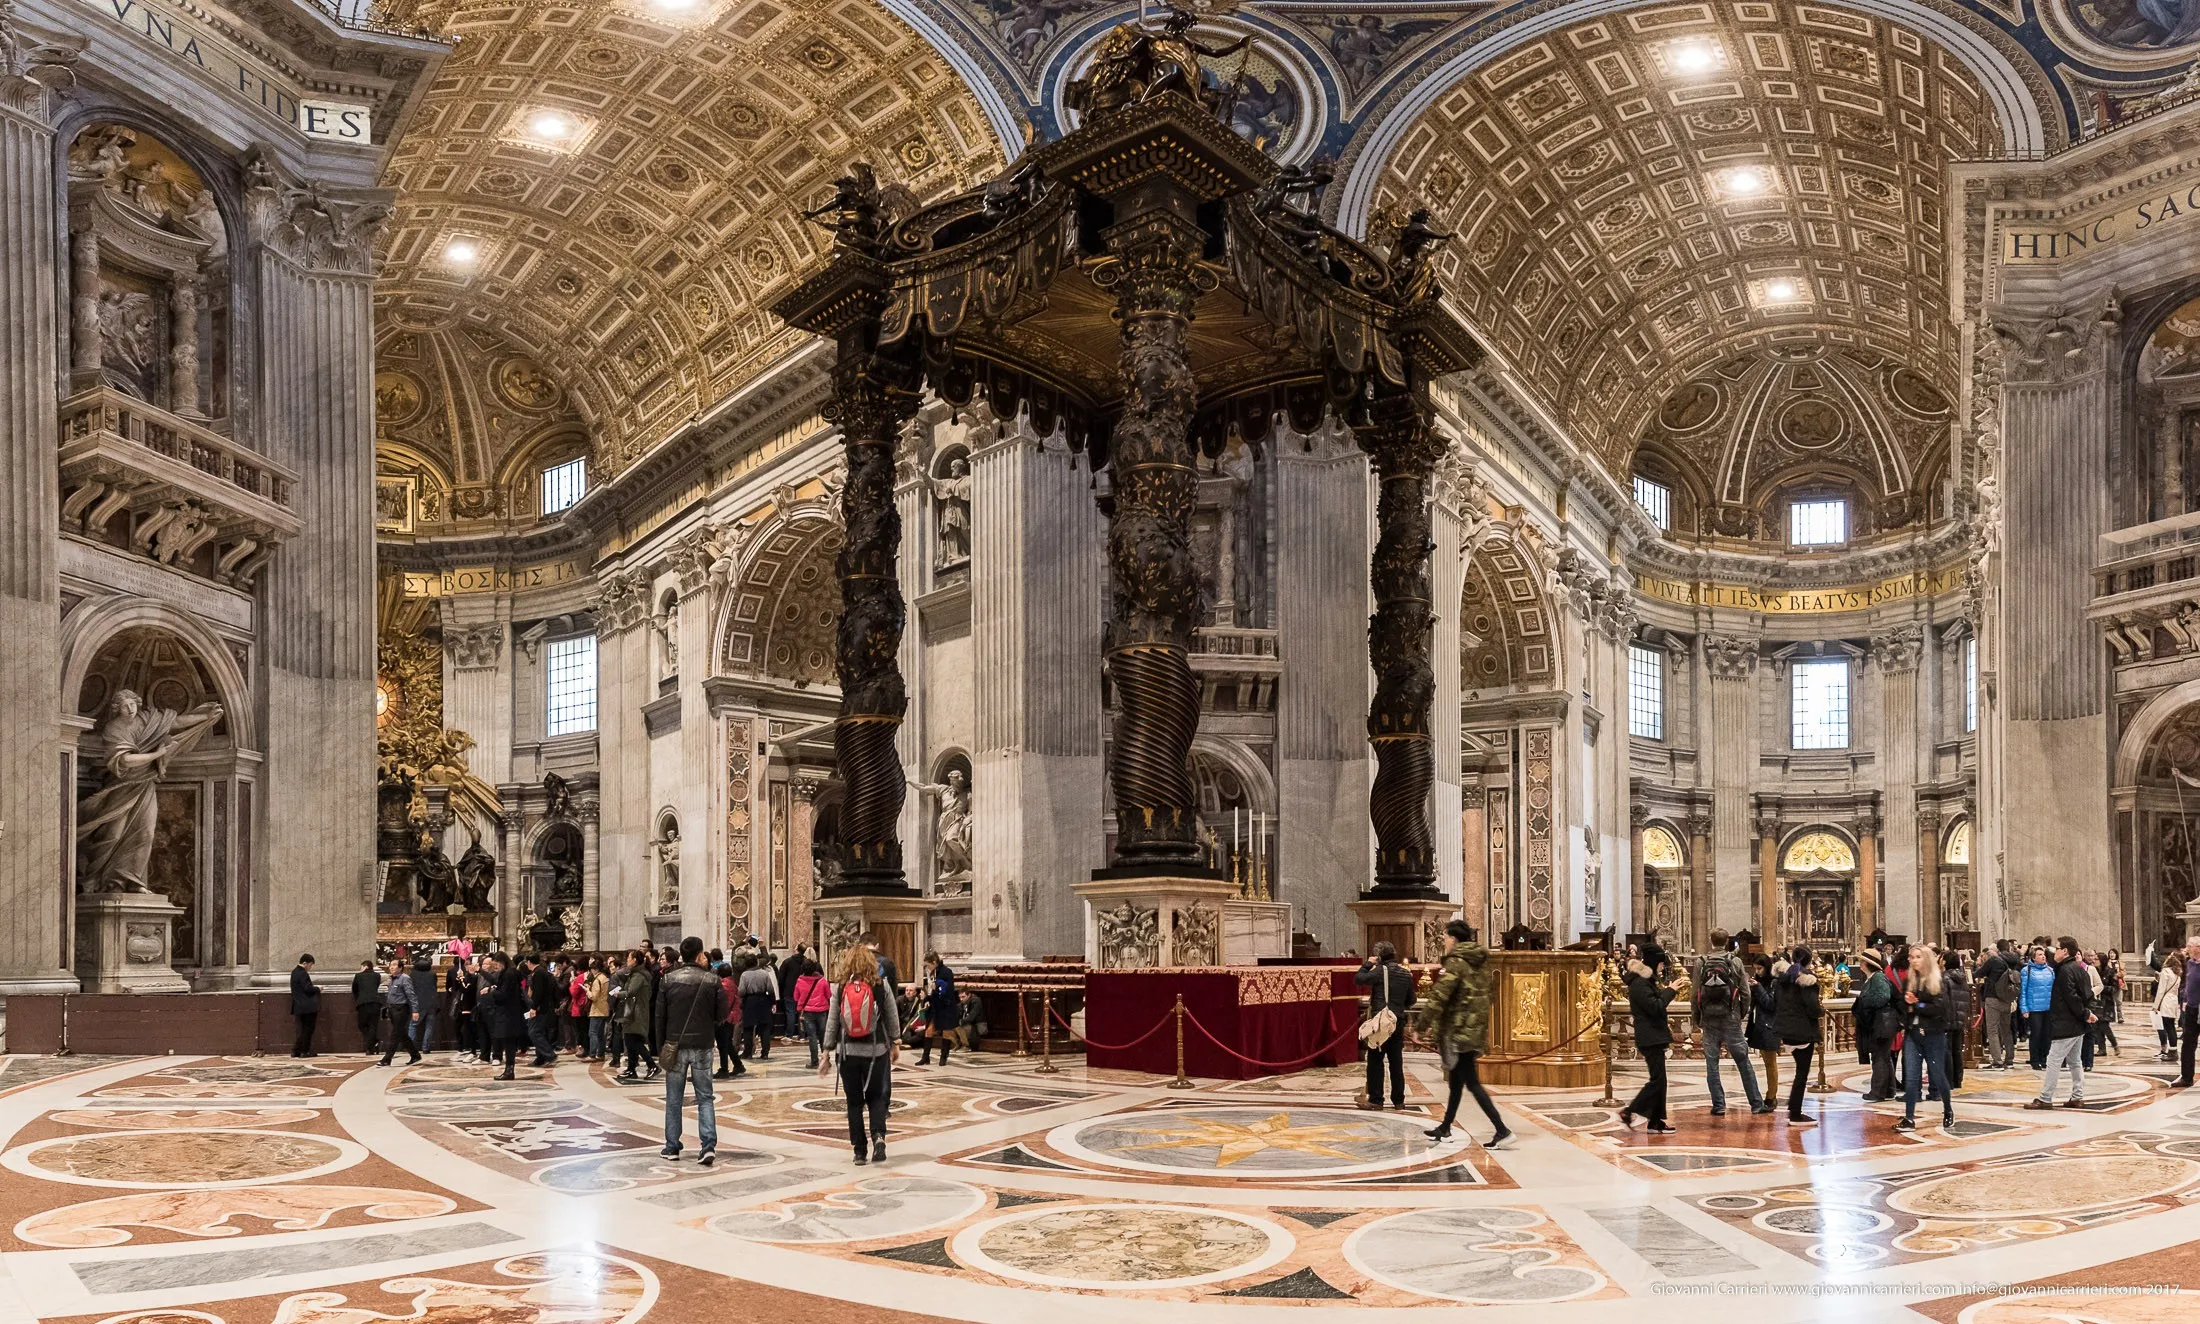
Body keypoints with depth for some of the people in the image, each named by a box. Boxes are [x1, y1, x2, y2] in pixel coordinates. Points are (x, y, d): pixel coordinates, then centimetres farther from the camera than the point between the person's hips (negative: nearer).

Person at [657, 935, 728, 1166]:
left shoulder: (668, 980, -4)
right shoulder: (712, 981, -6)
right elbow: (721, 1014, -3)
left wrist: (661, 1046, 6)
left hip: (675, 1045, 0)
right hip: (702, 1046, 0)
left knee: (674, 1099, 12)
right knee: (705, 1098, 6)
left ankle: (672, 1147, 16)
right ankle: (709, 1145, -7)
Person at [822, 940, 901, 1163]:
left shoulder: (840, 989, -2)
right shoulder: (882, 986, -4)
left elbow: (832, 1022, 1)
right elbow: (893, 1017, 3)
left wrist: (827, 1052, 8)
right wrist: (895, 1043, 17)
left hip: (848, 1052, 0)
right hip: (876, 1050, 0)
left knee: (854, 1101, 11)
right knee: (876, 1097, 14)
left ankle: (860, 1151, 11)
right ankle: (879, 1136, -11)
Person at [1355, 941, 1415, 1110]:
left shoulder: (1381, 971, -10)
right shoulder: (1406, 974, 8)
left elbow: (1358, 979, -17)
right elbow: (1410, 1002, 14)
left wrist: (1367, 964, -3)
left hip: (1380, 1021, -5)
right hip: (1398, 1023, 5)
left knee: (1375, 1061, 1)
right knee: (1396, 1063, 10)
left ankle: (1376, 1100, -1)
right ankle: (1398, 1101, 12)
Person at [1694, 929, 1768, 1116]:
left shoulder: (1701, 962, -2)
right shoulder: (1735, 962, -3)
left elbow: (1695, 994, -3)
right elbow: (1745, 993, -2)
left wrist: (1697, 1018, 8)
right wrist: (1743, 1015, 12)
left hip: (1708, 1019, 0)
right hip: (1731, 1019, 0)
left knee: (1711, 1064, 7)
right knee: (1743, 1062, 8)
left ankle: (1718, 1105, 6)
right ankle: (1756, 1103, 11)